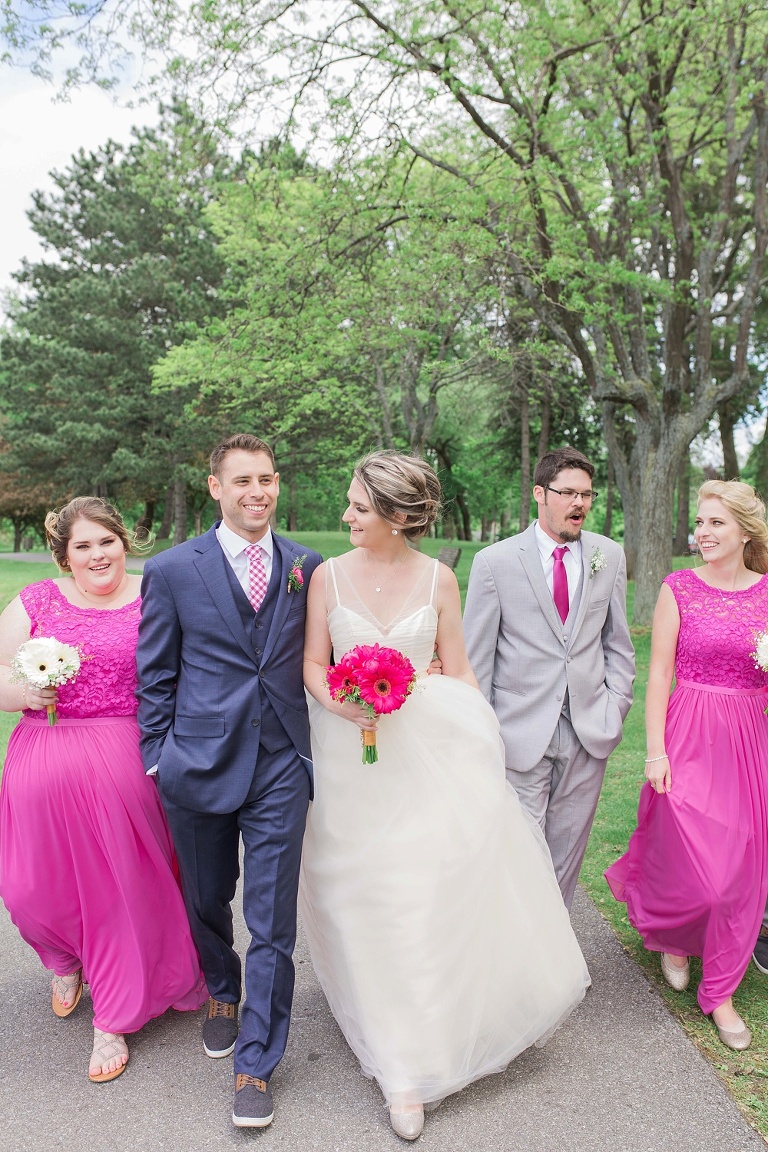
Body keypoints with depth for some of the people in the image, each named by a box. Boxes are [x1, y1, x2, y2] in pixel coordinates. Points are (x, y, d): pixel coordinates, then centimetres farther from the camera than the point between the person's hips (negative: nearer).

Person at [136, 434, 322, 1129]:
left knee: (273, 921, 5)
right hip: (200, 761, 0)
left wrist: (317, 742, 1)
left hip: (281, 765, 0)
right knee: (206, 902, 21)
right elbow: (155, 678, 2)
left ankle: (257, 1062, 25)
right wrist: (157, 759, 1)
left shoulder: (308, 568, 1)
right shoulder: (172, 570, -3)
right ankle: (222, 994, 52)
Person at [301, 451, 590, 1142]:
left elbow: (457, 671, 4)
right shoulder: (330, 576, -2)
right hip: (354, 754, 0)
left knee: (447, 887, 2)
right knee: (370, 900, 5)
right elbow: (313, 663, 3)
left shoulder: (437, 578, -2)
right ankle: (403, 1069, 23)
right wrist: (339, 702, -16)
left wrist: (480, 746, 1)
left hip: (429, 749, 0)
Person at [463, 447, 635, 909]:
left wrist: (616, 708, 3)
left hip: (589, 732, 4)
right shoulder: (495, 562, -7)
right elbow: (475, 657, -4)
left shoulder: (610, 556, 4)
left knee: (567, 852, 16)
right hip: (522, 733, -3)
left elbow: (618, 642, 12)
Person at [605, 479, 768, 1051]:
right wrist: (656, 750, -10)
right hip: (691, 734, -3)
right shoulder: (679, 588, -5)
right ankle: (666, 926, 36)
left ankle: (719, 991, 29)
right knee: (698, 870, -1)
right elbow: (659, 674, -6)